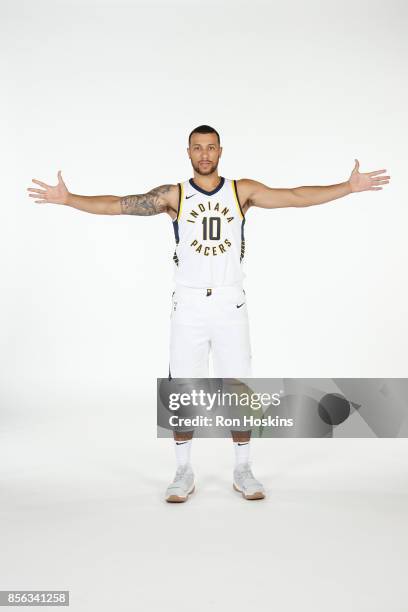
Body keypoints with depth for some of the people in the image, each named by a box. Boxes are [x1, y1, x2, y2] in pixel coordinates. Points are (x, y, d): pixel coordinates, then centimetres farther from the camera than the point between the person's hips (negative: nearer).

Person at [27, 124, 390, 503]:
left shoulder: (243, 191, 4)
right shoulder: (174, 195, 1)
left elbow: (296, 196, -2)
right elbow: (118, 205, -6)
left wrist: (349, 186, -8)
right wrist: (67, 199, -15)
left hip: (230, 304, 1)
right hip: (188, 305, 0)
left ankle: (242, 471, 20)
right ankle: (183, 472, 19)